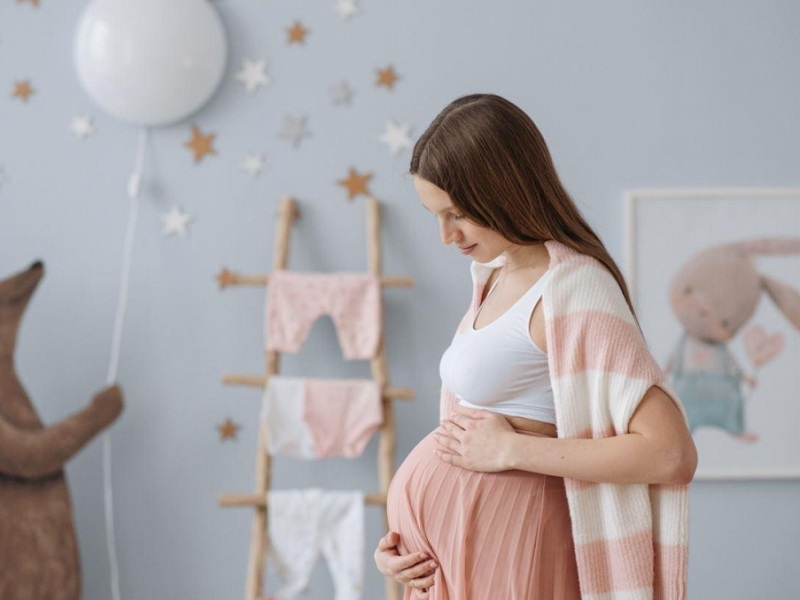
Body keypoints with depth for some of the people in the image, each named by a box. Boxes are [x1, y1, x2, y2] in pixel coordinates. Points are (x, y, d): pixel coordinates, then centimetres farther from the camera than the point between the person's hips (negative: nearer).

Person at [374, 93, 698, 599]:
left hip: (499, 544, -7)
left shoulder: (571, 289, -17)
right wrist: (402, 538, 2)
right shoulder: (495, 274, 9)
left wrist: (509, 449, -18)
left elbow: (671, 453, -23)